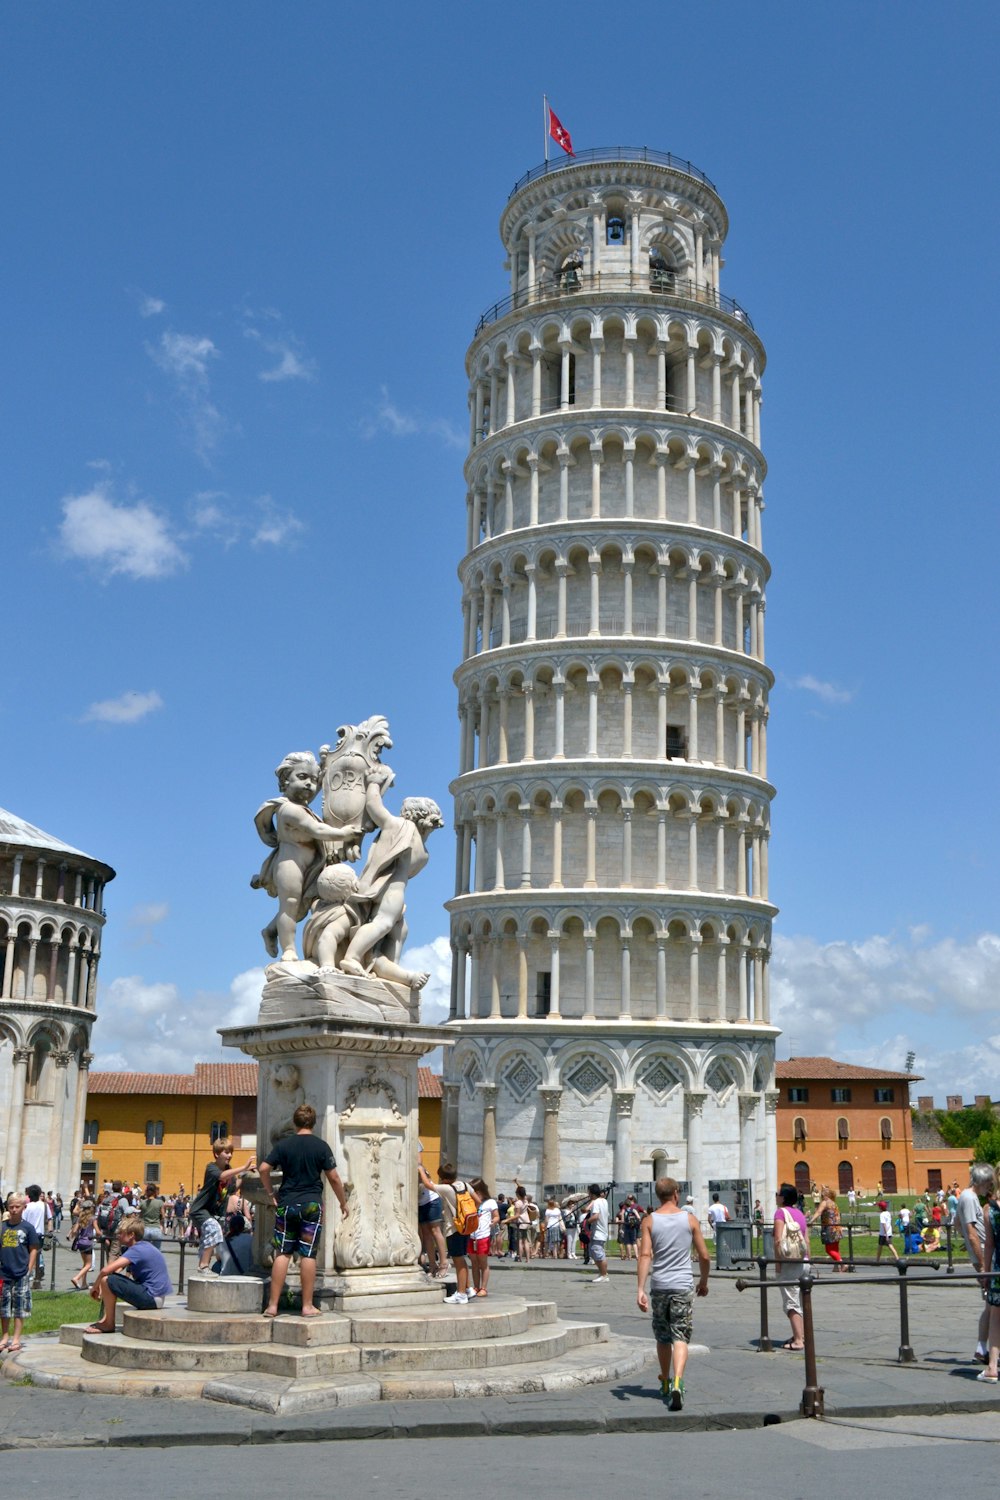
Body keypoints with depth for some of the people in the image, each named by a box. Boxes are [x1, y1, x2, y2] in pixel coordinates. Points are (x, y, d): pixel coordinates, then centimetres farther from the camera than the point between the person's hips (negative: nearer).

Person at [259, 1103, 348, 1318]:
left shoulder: (283, 1144, 2)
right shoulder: (321, 1146, -2)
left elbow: (264, 1168, -4)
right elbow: (333, 1178, -2)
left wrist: (271, 1193, 9)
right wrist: (343, 1203, 9)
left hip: (286, 1204, 2)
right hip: (312, 1205, -2)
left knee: (282, 1254, 7)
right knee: (308, 1255, 2)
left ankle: (273, 1305, 6)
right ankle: (308, 1306, 6)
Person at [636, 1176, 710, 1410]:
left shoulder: (649, 1221, 0)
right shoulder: (690, 1220, 1)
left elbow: (645, 1255, -10)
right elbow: (704, 1256, 3)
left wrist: (640, 1289, -13)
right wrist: (704, 1281, 19)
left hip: (659, 1286, 1)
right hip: (683, 1285, -1)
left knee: (662, 1337, 17)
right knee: (680, 1337, -4)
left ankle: (665, 1382, 32)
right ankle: (677, 1383, -24)